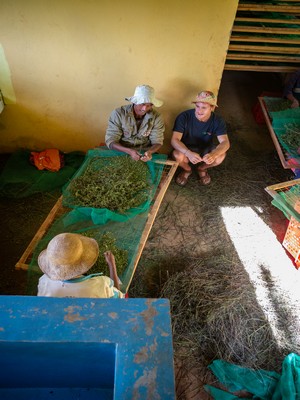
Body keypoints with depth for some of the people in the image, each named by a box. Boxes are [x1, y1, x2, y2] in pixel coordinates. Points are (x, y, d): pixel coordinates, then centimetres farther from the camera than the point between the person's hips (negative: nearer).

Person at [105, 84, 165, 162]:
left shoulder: (157, 117, -7)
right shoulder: (118, 114, -12)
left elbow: (157, 142, -2)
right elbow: (110, 141, -13)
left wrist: (149, 152, -26)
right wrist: (129, 151, -30)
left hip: (145, 153, 2)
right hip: (122, 152, -2)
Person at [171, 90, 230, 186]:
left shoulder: (218, 121, -18)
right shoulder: (184, 117, -24)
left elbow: (225, 142, -26)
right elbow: (174, 140, -30)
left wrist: (213, 154, -50)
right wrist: (189, 153, -50)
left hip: (206, 150, 2)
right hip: (186, 149, -2)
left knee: (221, 156, -28)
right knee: (177, 155, -35)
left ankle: (202, 168, 7)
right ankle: (187, 169, 4)